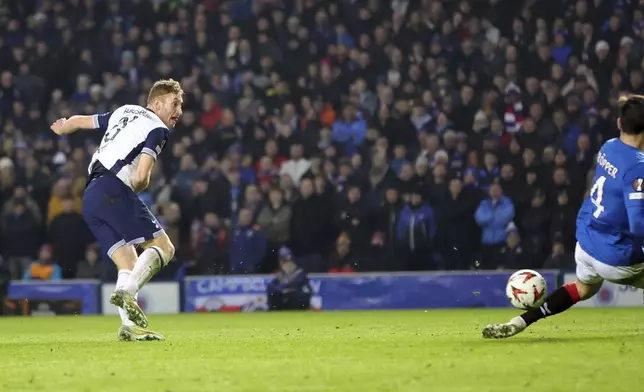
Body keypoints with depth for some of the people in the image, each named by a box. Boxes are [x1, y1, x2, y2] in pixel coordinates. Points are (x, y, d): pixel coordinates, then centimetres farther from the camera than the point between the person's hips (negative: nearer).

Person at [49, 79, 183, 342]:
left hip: (90, 197, 8)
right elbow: (141, 177, -11)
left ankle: (129, 325, -10)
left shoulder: (124, 113, 25)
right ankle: (126, 292, -29)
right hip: (114, 191, -8)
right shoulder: (157, 129, 1)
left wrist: (62, 129, 58)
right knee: (163, 247, -8)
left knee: (129, 264, 5)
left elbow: (78, 120, 35)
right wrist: (138, 187, 13)